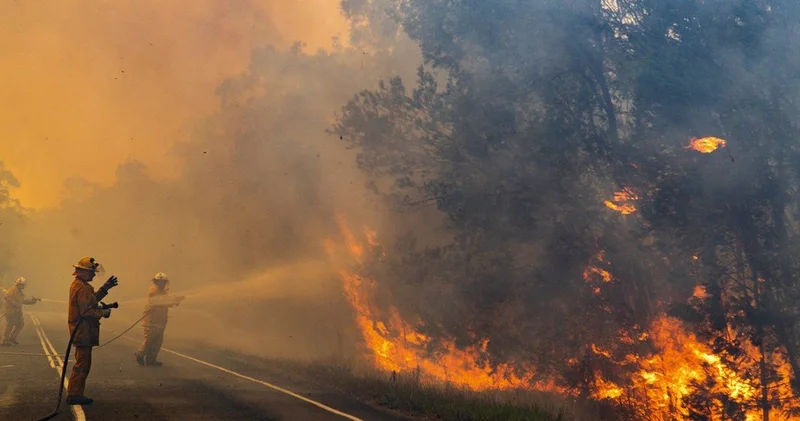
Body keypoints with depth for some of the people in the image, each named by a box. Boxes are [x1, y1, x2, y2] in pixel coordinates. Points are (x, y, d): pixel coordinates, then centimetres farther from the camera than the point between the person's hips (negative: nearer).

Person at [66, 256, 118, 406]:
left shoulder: (78, 284, 15)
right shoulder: (82, 288, -19)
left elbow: (91, 300, 21)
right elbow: (86, 311, -25)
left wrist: (104, 288, 16)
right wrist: (104, 313, -14)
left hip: (81, 330, 11)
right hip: (83, 330, -11)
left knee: (82, 363, 17)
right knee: (82, 364, -5)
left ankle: (75, 394, 23)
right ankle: (74, 395, -1)